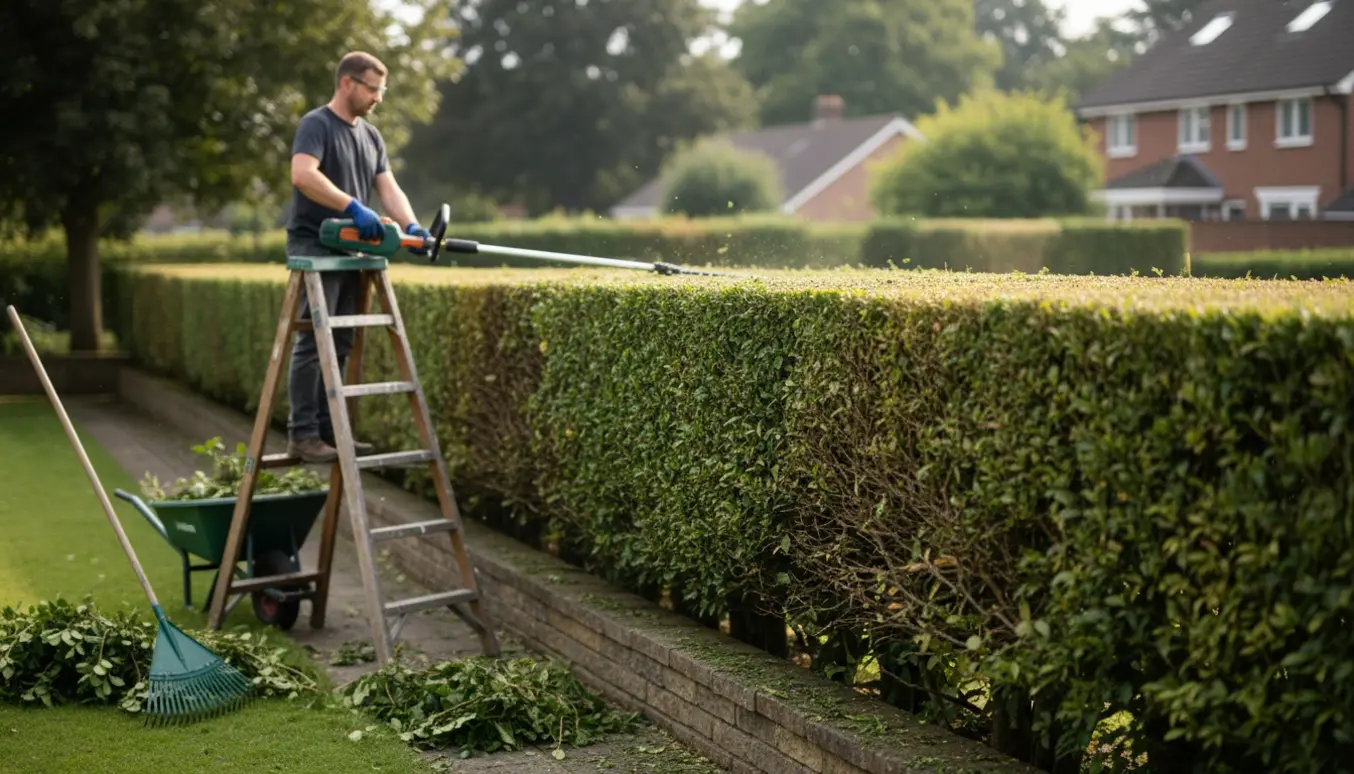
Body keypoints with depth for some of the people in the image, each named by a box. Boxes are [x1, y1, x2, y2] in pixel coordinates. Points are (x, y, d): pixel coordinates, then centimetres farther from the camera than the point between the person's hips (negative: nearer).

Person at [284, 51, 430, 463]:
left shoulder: (371, 135, 17)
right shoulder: (316, 125, -8)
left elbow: (388, 188, 10)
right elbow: (303, 175, -24)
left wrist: (411, 226, -8)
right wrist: (354, 207, -28)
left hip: (350, 251, 8)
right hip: (314, 249, -8)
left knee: (340, 346, 8)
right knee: (313, 344, -9)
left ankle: (328, 430, 13)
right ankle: (302, 434, -6)